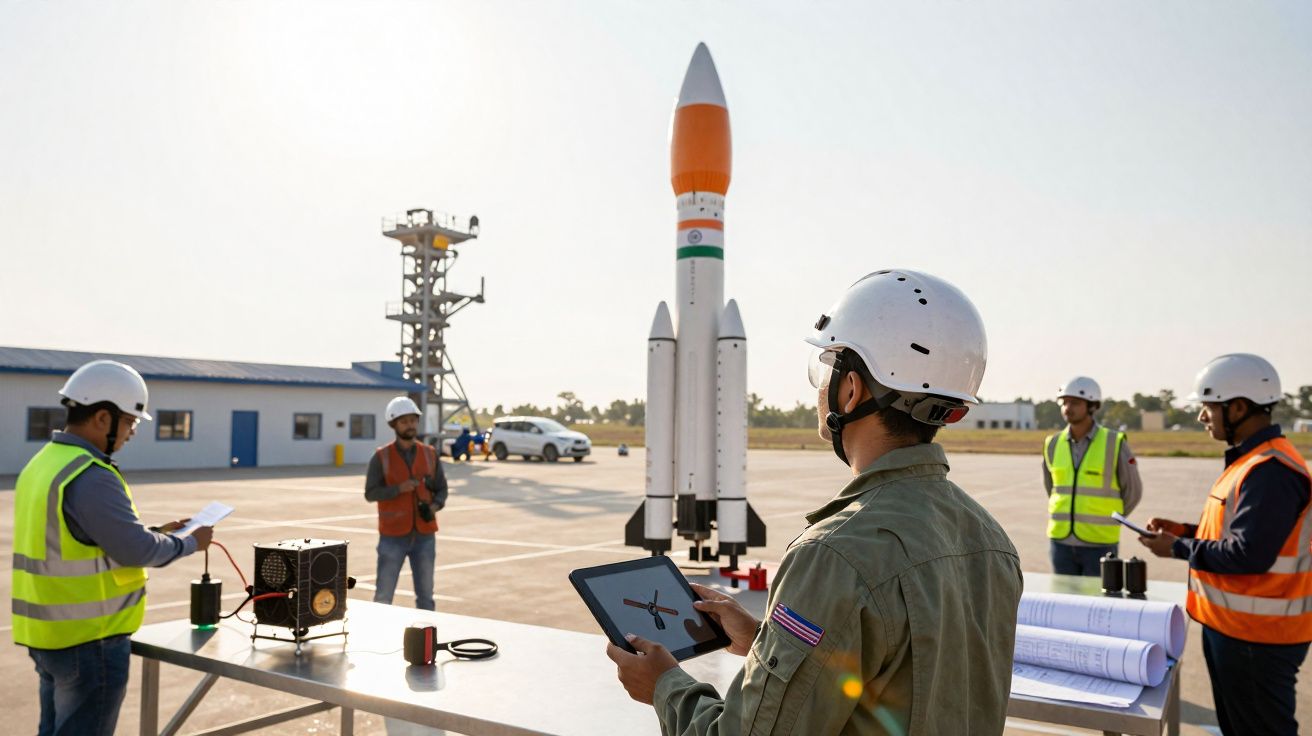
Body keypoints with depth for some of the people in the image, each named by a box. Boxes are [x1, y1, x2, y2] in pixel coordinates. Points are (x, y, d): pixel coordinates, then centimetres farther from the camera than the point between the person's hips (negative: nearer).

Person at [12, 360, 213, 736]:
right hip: (89, 640, -9)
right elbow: (138, 551, -22)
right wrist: (189, 543, -4)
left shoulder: (42, 464, 9)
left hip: (50, 634, 9)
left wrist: (156, 533, 11)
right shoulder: (90, 477, -23)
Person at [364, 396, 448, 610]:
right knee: (383, 595, 2)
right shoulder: (381, 457, -4)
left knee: (425, 595, 8)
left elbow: (441, 490, 6)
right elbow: (371, 493, -8)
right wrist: (399, 488, -23)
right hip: (393, 537, -2)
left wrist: (434, 507, -15)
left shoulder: (430, 454, 4)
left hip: (424, 536, 3)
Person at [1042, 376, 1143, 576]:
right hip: (1060, 541, 3)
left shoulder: (1115, 443, -6)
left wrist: (1103, 522, 8)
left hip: (1099, 543, -3)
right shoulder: (1053, 444, 4)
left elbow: (1132, 491, 5)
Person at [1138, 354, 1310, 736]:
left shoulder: (1270, 470, -23)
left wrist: (1178, 548, -15)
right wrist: (1184, 529, 8)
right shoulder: (1251, 460, 11)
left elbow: (1249, 554, -26)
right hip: (1230, 625, 10)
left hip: (1256, 638, -10)